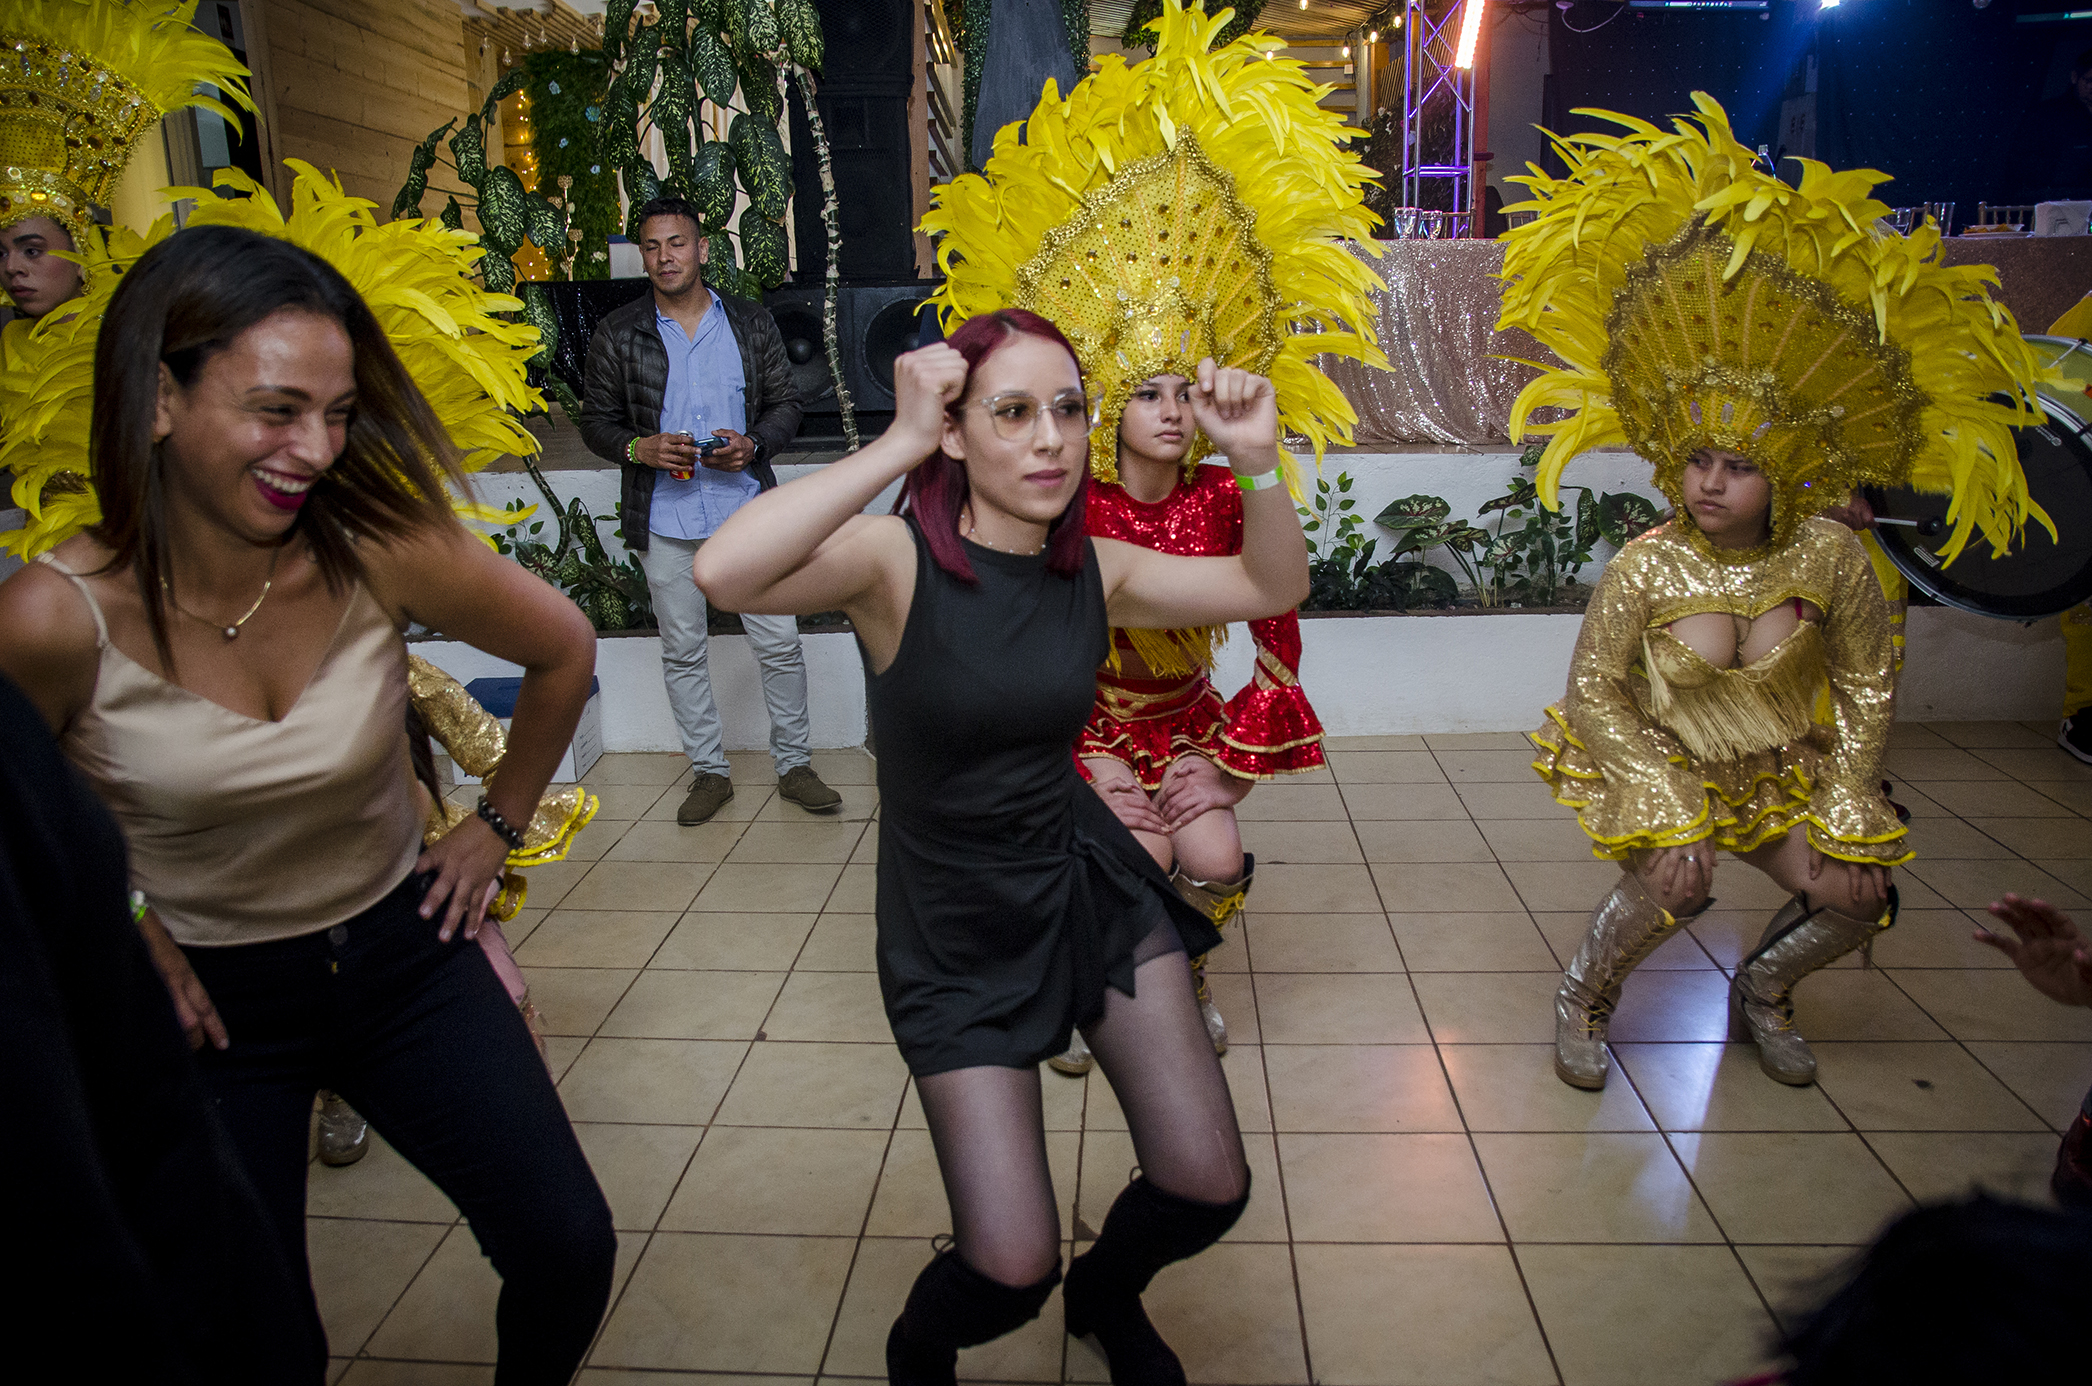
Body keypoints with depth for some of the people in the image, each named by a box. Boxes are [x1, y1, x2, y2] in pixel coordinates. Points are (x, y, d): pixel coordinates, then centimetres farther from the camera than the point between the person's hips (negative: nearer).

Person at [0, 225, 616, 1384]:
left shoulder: (381, 551, -20)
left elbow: (562, 650, -3)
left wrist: (498, 823, 3)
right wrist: (118, 929, -4)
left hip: (402, 951, 1)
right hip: (208, 1000, -1)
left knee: (568, 1254, 4)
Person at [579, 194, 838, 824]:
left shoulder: (752, 322, 6)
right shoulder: (616, 334, 4)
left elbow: (786, 404, 8)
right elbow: (596, 421, 7)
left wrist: (753, 445, -12)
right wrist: (637, 448, -13)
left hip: (747, 511, 0)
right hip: (665, 520, 1)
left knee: (780, 646, 0)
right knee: (683, 653, 8)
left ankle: (794, 765, 16)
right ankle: (709, 771, 22)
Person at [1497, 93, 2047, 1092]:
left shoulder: (1830, 558, -12)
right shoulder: (1645, 567, -20)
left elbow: (1866, 685, -1)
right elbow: (1592, 692, -17)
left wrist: (1845, 809, -7)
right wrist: (1663, 806, -24)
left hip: (1781, 769, 4)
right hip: (1661, 760, -4)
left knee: (1858, 893, -8)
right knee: (1674, 881, -28)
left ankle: (1760, 988, 24)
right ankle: (1582, 994, 1)